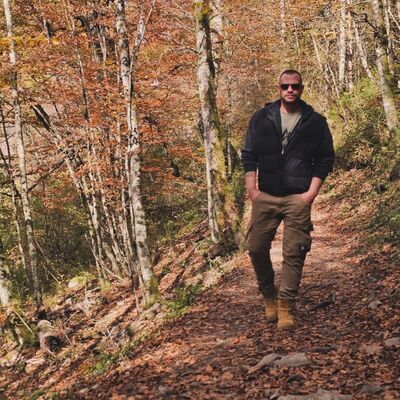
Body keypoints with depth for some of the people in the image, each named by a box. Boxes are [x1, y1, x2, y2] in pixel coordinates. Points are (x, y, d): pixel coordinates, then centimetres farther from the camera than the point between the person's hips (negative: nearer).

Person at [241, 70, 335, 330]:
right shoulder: (262, 118, 6)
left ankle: (286, 306, 5)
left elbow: (326, 159, 5)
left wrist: (311, 193, -4)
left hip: (298, 198, -2)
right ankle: (269, 295, 23)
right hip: (265, 197, 2)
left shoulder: (315, 122, 3)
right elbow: (249, 155, 8)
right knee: (256, 248, 1)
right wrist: (251, 190, -1)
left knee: (294, 253, -4)